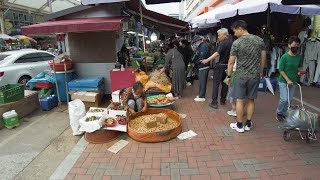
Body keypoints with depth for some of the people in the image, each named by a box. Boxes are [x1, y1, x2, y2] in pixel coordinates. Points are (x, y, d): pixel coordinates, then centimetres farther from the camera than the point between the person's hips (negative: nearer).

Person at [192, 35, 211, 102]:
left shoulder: (204, 46, -15)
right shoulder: (201, 46, 16)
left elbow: (202, 58, -20)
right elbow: (197, 56, 16)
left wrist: (195, 63, -8)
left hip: (204, 67, -10)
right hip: (201, 67, 10)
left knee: (202, 82, -4)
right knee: (201, 81, 16)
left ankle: (202, 97, 2)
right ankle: (201, 95, 26)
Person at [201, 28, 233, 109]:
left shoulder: (223, 43, -14)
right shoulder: (231, 42, 7)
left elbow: (217, 53, -24)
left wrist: (207, 60, -27)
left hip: (221, 65, -7)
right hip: (228, 65, 7)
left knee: (216, 83, -4)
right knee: (225, 83, 14)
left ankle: (214, 102, -5)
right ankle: (223, 100, 23)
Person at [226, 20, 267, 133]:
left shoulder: (237, 43, -11)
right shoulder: (259, 40, 2)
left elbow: (231, 62, -8)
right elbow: (263, 58, 7)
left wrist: (228, 76, 3)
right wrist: (261, 71, 19)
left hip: (241, 76, -4)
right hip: (255, 75, 4)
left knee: (240, 100, 6)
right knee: (251, 100, 13)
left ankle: (239, 125, 15)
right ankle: (248, 124, 23)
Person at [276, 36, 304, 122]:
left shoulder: (299, 57, 2)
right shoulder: (284, 57, -14)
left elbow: (299, 67, 15)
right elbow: (281, 70, -14)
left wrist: (301, 70, -8)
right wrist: (288, 80, -18)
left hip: (293, 82, 5)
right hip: (283, 81, -5)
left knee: (289, 99, 8)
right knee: (284, 99, -10)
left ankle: (283, 114, 23)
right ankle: (279, 113, 13)